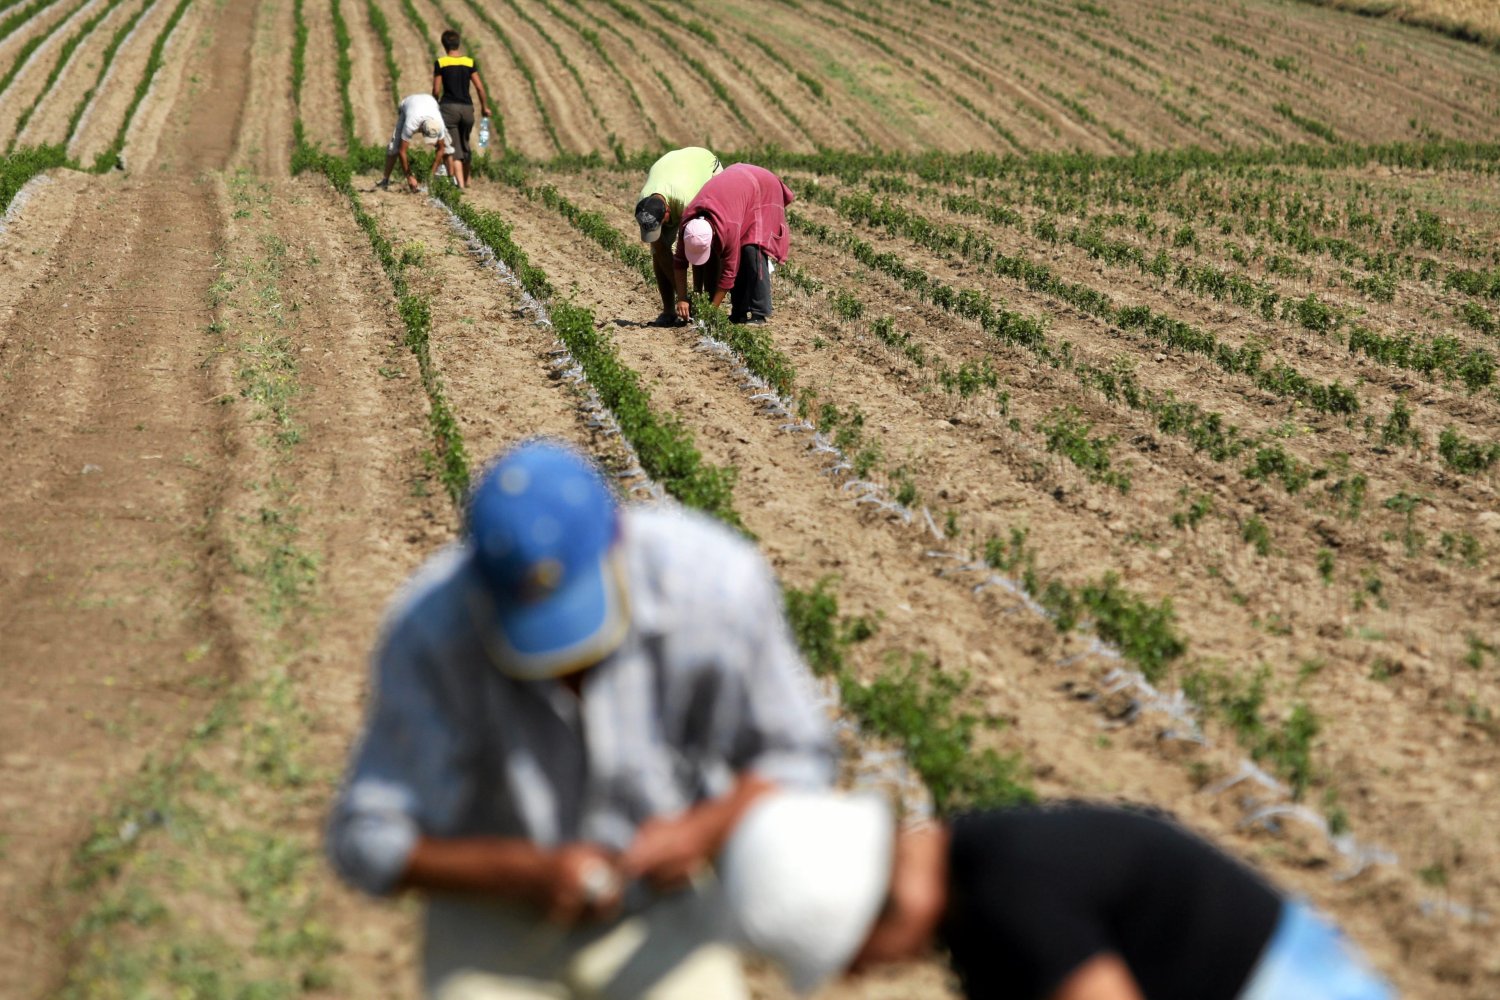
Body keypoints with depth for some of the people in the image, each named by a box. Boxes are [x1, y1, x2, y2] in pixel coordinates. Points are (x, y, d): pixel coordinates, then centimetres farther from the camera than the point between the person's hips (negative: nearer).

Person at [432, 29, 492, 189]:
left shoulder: (440, 63, -3)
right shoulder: (469, 63, 3)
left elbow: (436, 90, -4)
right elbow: (479, 87, 1)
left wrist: (435, 106, 14)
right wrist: (485, 107, 13)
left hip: (448, 107, -3)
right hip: (467, 108, 3)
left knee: (452, 148, -3)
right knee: (465, 145, 20)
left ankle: (458, 181, -17)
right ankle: (466, 180, 34)